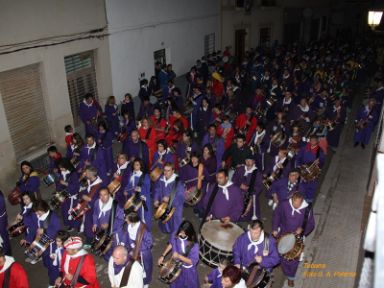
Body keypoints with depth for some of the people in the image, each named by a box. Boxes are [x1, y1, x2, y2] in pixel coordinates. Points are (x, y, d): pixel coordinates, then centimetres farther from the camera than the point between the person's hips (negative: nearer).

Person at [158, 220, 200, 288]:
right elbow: (170, 244, 2)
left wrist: (179, 256, -37)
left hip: (188, 270, -4)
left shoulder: (194, 244, -33)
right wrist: (163, 256, 0)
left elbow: (192, 262, -28)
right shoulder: (175, 236, -21)